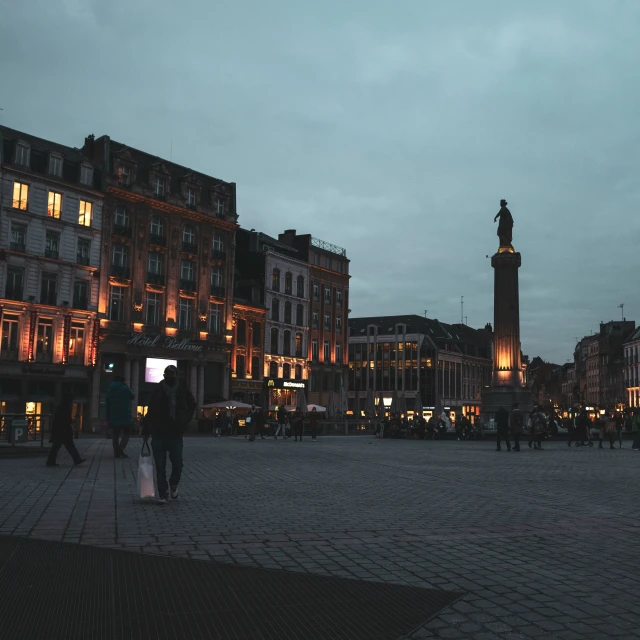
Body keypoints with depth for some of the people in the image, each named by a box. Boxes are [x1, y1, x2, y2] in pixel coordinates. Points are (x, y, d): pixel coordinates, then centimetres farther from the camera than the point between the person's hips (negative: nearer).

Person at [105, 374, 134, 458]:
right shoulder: (125, 388, -8)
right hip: (125, 416, -5)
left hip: (113, 416, 5)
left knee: (115, 434, 9)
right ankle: (121, 449, -15)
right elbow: (132, 396, 9)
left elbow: (106, 404, 10)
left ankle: (116, 452, 6)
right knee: (126, 433, 5)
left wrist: (108, 417, 13)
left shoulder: (109, 390, 10)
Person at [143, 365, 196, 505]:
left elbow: (192, 405, 18)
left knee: (177, 464, -3)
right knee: (160, 467, 2)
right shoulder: (158, 391, -1)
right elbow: (150, 412, 4)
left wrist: (186, 419, 7)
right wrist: (146, 431, 3)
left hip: (176, 434, 0)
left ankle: (174, 485, 26)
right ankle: (162, 494, 13)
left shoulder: (182, 390, 0)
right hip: (158, 434, 0)